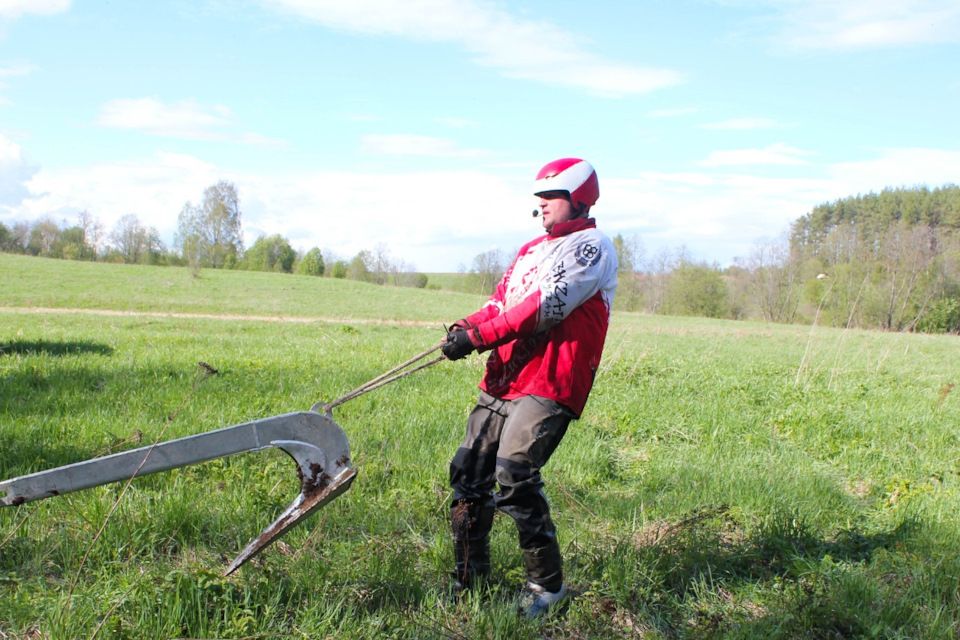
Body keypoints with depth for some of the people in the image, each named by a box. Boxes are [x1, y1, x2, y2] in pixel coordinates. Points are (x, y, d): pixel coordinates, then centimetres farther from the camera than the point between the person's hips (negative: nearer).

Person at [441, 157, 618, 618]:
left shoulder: (591, 247, -2)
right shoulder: (531, 250, 24)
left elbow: (545, 306, -15)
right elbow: (500, 302, 17)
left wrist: (478, 336, -19)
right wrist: (465, 328, -6)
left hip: (549, 384, -8)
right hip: (504, 377, 8)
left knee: (514, 476, -18)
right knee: (468, 472, 4)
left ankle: (548, 584, -1)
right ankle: (471, 579, 18)